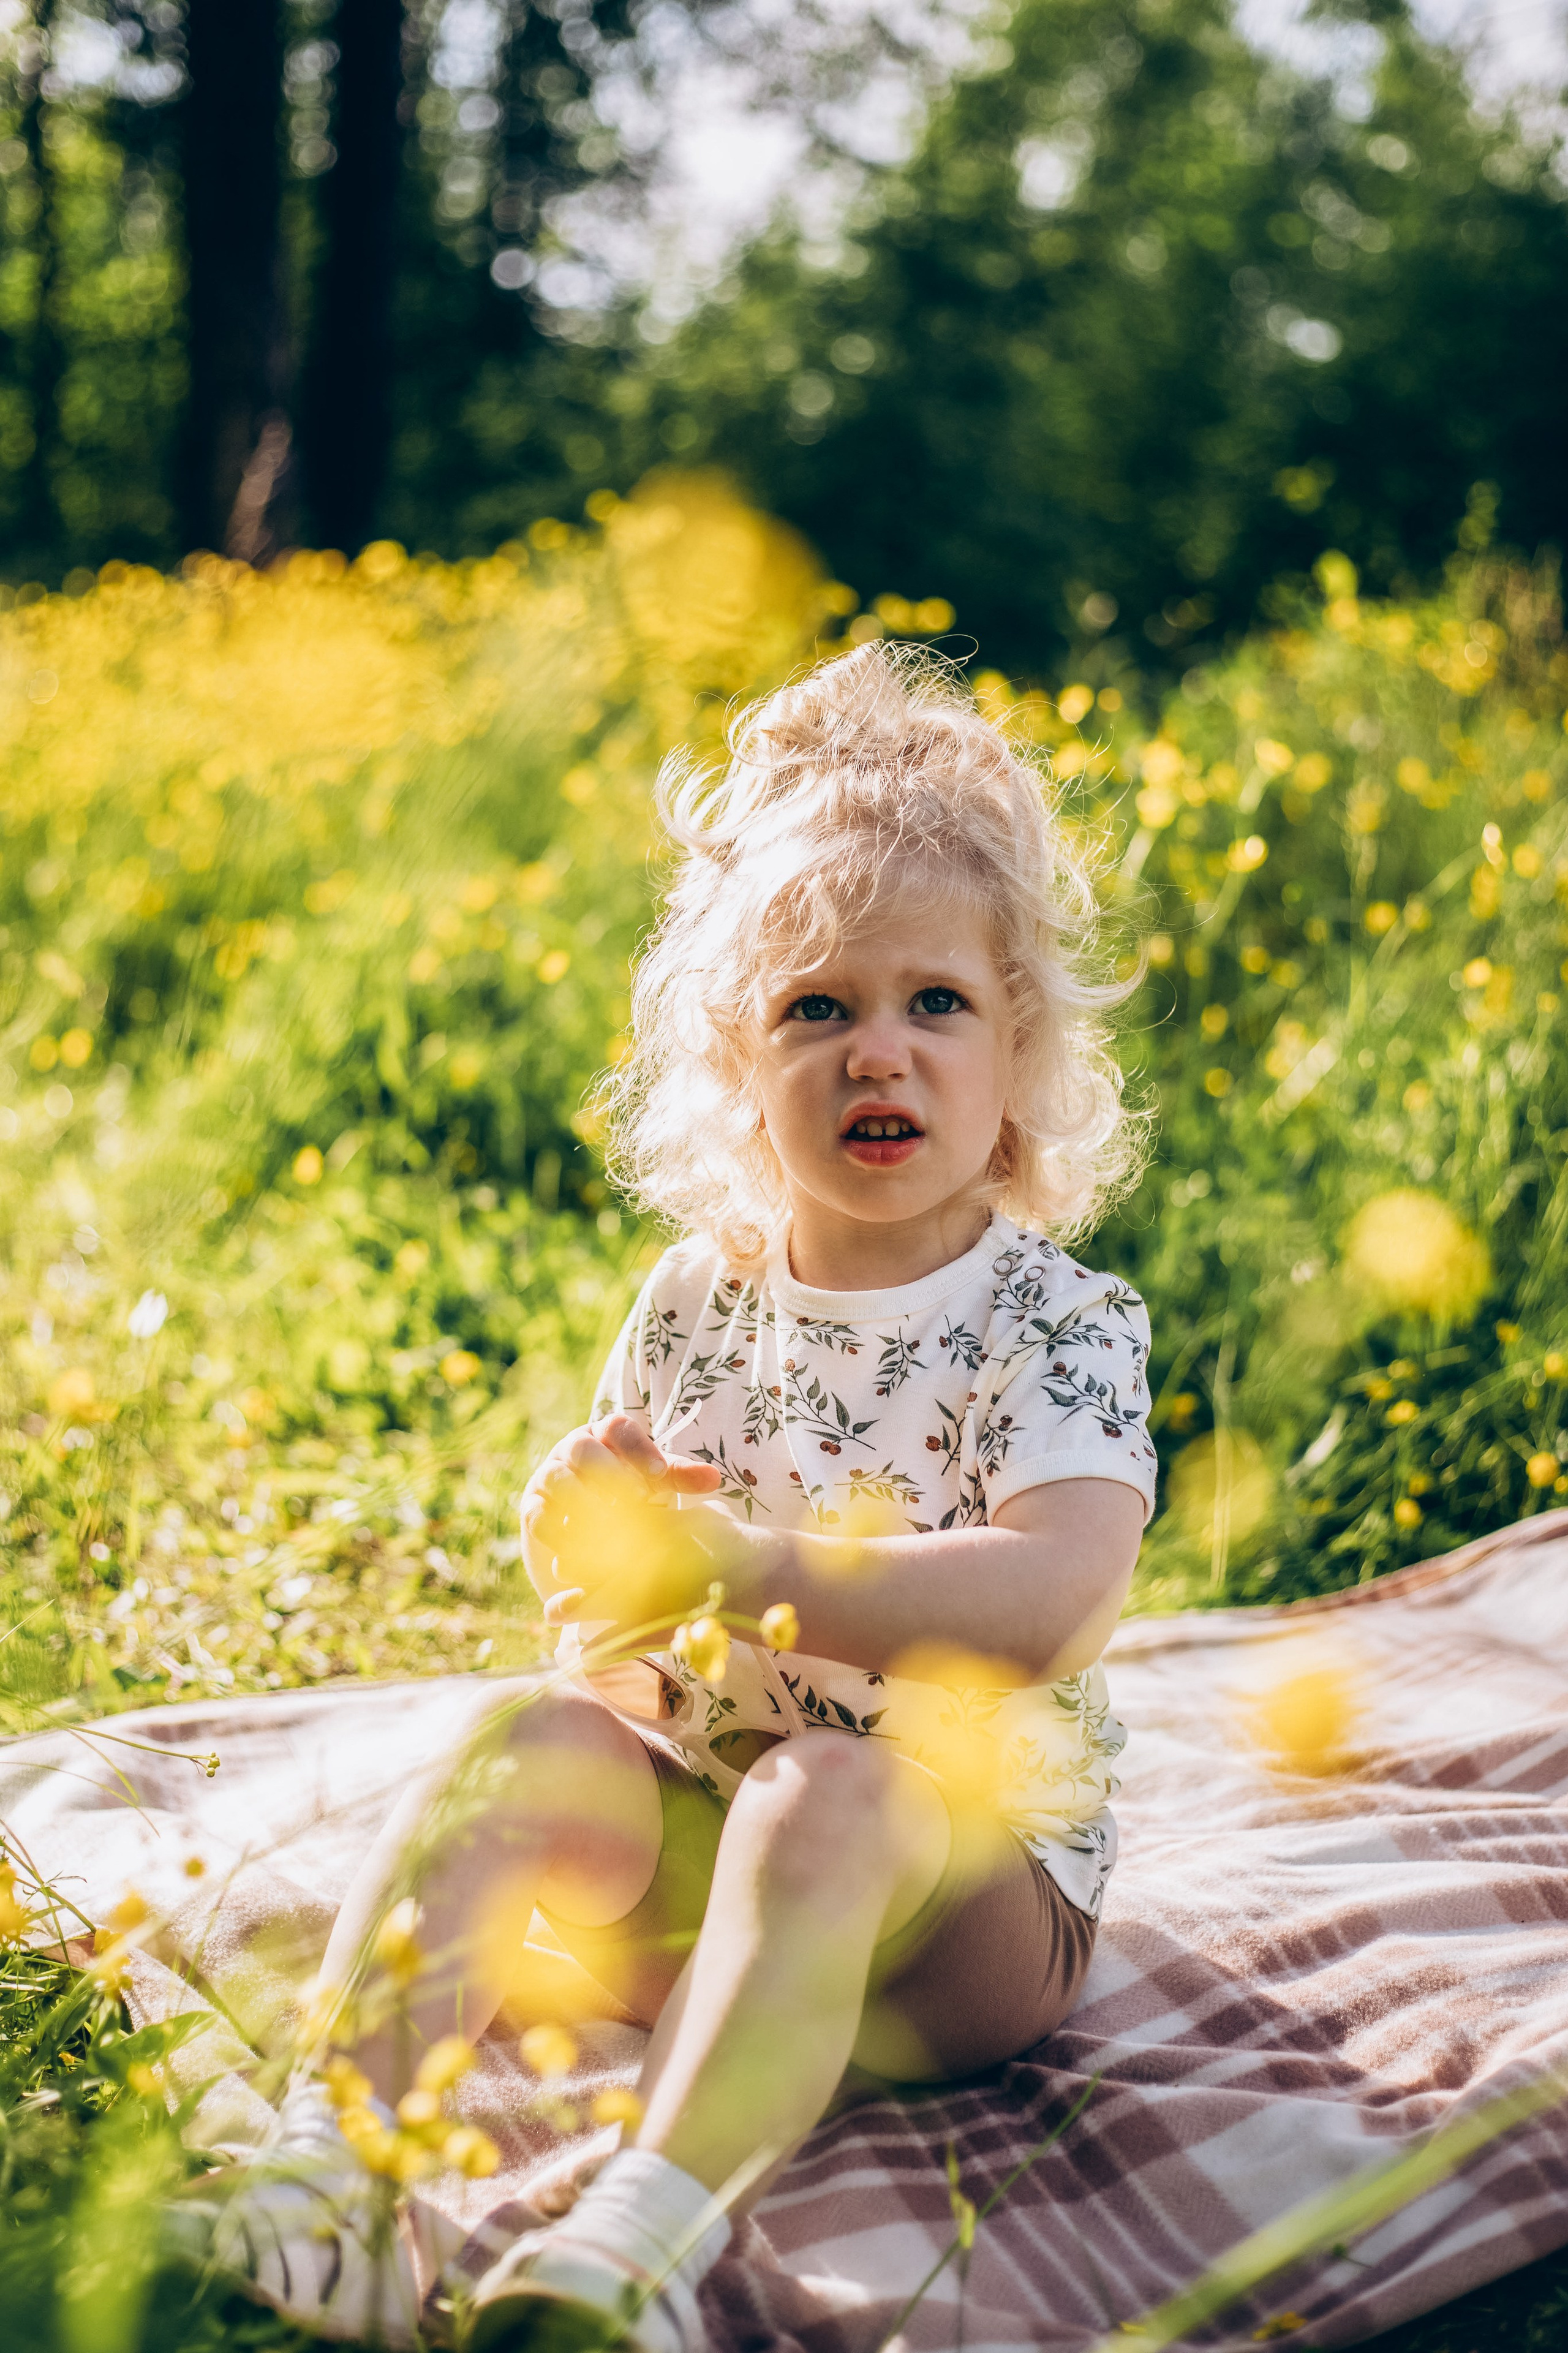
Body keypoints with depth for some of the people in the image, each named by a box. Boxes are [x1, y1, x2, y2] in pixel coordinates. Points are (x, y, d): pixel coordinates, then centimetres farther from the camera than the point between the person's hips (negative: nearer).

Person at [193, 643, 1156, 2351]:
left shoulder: (1061, 1326, -11)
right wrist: (575, 1529, -14)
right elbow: (608, 1622, 11)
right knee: (523, 1740, -25)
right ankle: (328, 2139, -33)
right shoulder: (698, 1305, 4)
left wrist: (729, 1560, -34)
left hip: (965, 1887, -4)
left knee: (822, 1801, -37)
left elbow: (1047, 1608, -31)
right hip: (682, 1841, 5)